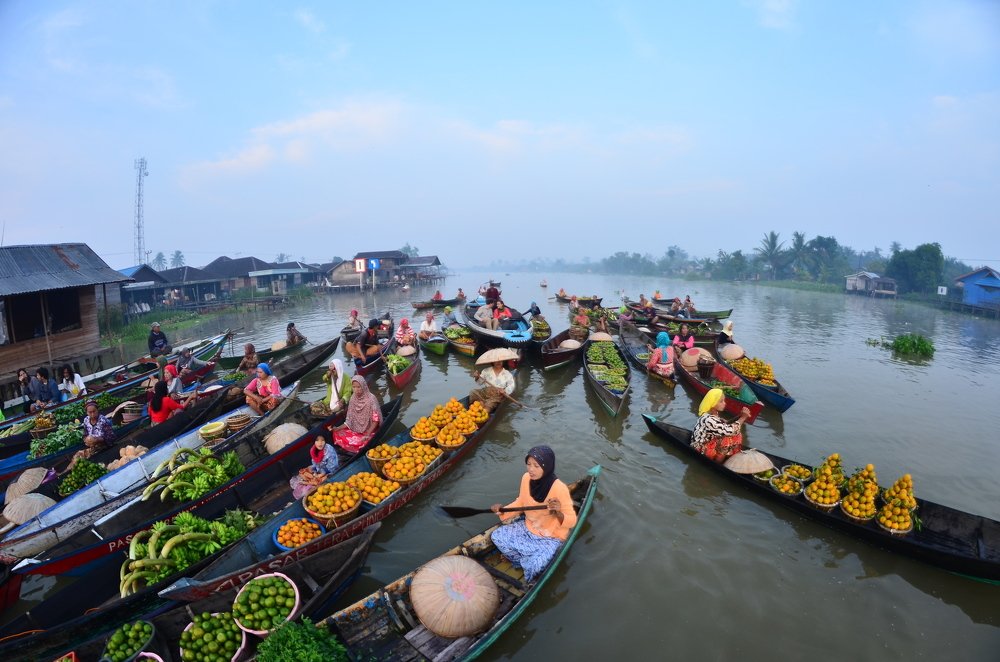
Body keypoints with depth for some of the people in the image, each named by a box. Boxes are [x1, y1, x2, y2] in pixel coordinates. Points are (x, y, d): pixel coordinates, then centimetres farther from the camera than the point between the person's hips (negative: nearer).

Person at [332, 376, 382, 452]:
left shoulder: (371, 399, -14)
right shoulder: (353, 399, 1)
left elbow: (376, 420, -14)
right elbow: (350, 420, 4)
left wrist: (368, 434, -23)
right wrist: (338, 428, -10)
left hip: (369, 431, -6)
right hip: (356, 430, 6)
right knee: (337, 434, -15)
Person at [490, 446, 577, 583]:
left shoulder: (559, 489, -30)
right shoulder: (526, 478, -13)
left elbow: (571, 521, -23)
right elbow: (520, 503, 5)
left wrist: (558, 513, -44)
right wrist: (503, 510, -12)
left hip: (551, 538, -6)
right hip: (528, 528, 6)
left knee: (534, 566, -24)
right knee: (496, 536, -3)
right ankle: (526, 563, 11)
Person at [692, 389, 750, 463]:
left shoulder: (714, 414, -1)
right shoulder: (708, 419, -31)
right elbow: (729, 430, -31)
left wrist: (739, 416, -12)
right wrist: (743, 418, -22)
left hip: (710, 442, 9)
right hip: (701, 450, -9)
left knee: (736, 435, -3)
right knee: (728, 439, -26)